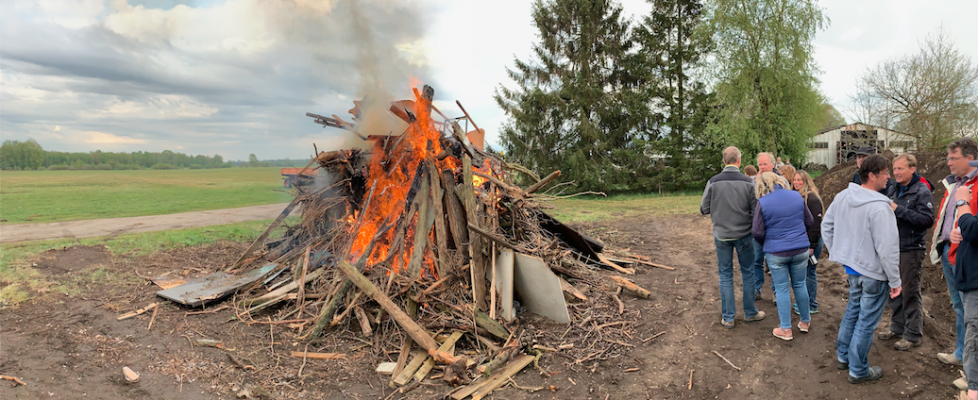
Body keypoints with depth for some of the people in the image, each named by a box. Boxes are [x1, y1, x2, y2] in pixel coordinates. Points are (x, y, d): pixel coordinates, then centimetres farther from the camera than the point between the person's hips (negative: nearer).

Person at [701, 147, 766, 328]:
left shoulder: (713, 182, -10)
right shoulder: (747, 182, -12)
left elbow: (704, 209, -4)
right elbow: (756, 210, -9)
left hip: (721, 235, 1)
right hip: (743, 235, -1)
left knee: (725, 275, 10)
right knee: (747, 273, 15)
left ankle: (728, 317, 15)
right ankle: (750, 313, 27)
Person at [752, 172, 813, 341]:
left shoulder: (763, 203, -14)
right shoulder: (797, 196, -1)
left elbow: (757, 232, -12)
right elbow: (809, 221, 8)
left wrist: (765, 243, 9)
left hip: (776, 252, -3)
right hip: (801, 249, 3)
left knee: (782, 289, 7)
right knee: (800, 285, 18)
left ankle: (785, 329, 14)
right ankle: (805, 321, 34)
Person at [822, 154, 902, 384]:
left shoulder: (843, 197, -1)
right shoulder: (879, 207, -25)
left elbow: (826, 226, 10)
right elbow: (887, 248, -23)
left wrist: (838, 254, 18)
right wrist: (895, 280, -13)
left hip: (851, 266, 8)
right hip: (873, 272, -8)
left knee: (853, 311, 24)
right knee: (867, 321, 6)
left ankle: (843, 356, 38)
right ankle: (858, 371, 18)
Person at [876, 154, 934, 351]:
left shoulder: (922, 191, -11)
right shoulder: (893, 190, 10)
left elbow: (927, 219, -22)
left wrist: (898, 210, -23)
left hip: (911, 249, -7)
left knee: (910, 292, 0)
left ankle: (913, 335, 11)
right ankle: (897, 327, 28)